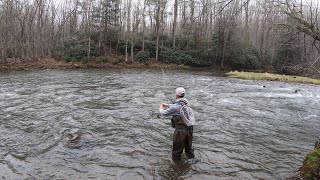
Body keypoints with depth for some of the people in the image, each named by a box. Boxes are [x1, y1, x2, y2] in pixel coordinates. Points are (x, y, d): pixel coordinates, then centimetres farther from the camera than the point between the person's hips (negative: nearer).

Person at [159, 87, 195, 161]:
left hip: (181, 130, -6)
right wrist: (167, 105, 32)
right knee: (189, 146, 26)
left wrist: (161, 108, 19)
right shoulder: (186, 103, 3)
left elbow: (163, 113, -3)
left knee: (177, 149, 13)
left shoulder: (175, 107, -18)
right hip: (190, 128, 6)